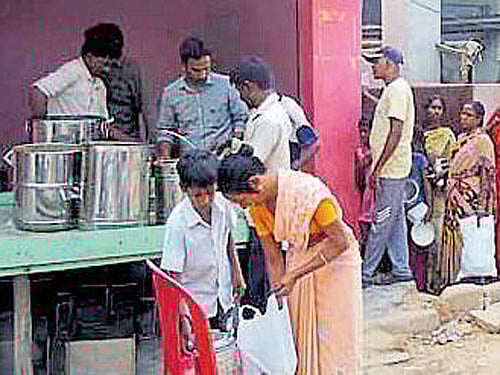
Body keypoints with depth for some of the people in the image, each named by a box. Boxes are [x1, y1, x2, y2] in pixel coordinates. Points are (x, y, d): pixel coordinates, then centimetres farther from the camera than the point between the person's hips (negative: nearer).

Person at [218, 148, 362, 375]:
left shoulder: (308, 191, -32)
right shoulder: (257, 206, -12)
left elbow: (340, 242, -27)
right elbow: (273, 257, -3)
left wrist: (294, 275, -29)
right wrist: (278, 299, -9)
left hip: (335, 258, -5)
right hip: (298, 256, 6)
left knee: (333, 336, 0)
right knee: (300, 334, 8)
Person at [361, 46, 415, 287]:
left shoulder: (398, 89, -16)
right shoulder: (393, 89, 16)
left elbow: (396, 133, -22)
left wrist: (377, 168, -22)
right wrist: (377, 166, 20)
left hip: (391, 168, -10)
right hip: (392, 168, 10)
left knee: (381, 223, -4)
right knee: (395, 221, 13)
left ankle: (366, 273, 1)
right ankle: (401, 269, 20)